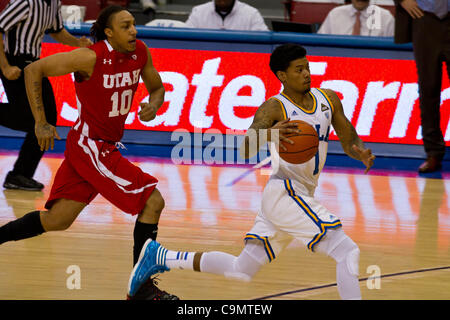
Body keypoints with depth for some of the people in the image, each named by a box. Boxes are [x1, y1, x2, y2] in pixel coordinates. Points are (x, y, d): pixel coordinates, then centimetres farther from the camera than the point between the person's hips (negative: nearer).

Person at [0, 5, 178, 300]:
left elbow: (158, 89, 15)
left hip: (107, 147, 8)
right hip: (90, 145, -8)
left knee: (57, 221, 12)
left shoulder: (140, 52, -1)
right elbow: (34, 70, -16)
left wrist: (153, 106, -10)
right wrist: (41, 123, -16)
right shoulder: (92, 57, -20)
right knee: (153, 201, -11)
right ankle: (142, 288, -3)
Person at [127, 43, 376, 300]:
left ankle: (160, 257, 21)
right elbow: (244, 150, -22)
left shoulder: (328, 100, 11)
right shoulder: (275, 108, -10)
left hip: (300, 197, 8)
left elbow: (350, 140, 16)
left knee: (241, 270, 14)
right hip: (285, 192, -8)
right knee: (348, 252, -18)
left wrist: (360, 152, -8)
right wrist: (268, 135, -45)